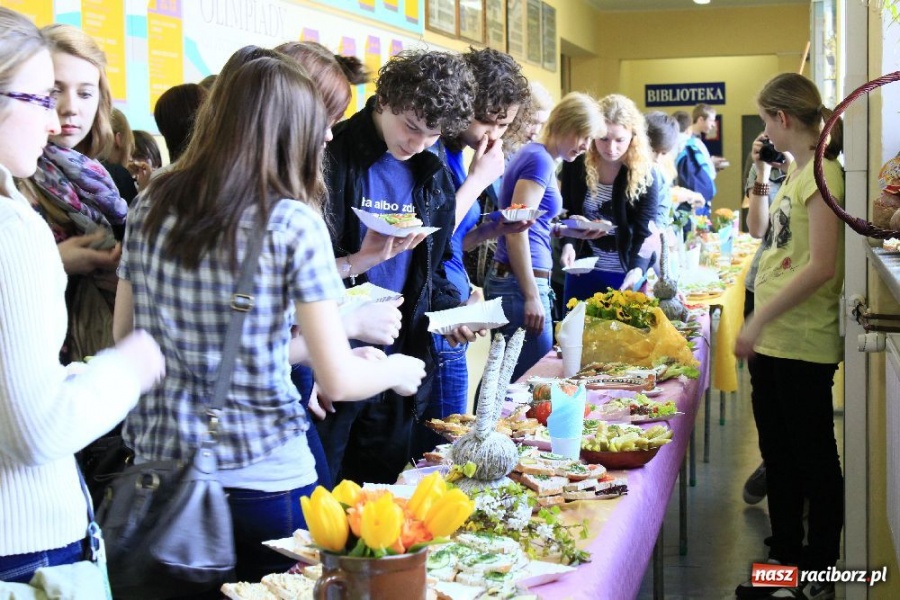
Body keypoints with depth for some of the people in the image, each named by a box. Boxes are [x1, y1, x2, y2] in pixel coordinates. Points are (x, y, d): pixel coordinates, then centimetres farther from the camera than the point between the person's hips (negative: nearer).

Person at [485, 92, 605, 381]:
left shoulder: (537, 156, 16)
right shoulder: (540, 159, -13)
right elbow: (516, 229, -20)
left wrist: (570, 230, 11)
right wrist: (532, 297, -20)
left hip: (506, 278, 10)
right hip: (520, 284, -10)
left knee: (511, 377, 13)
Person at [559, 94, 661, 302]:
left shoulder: (646, 175, -14)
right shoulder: (576, 163, -7)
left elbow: (645, 233, -17)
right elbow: (567, 212, 5)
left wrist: (637, 270, -35)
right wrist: (568, 244, -14)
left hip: (626, 275, -2)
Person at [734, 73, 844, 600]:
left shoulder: (823, 173, -15)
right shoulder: (796, 172, 13)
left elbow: (821, 266, -23)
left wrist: (758, 321, -21)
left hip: (803, 345, -10)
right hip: (771, 340, 10)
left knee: (814, 459, 3)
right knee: (778, 455, 17)